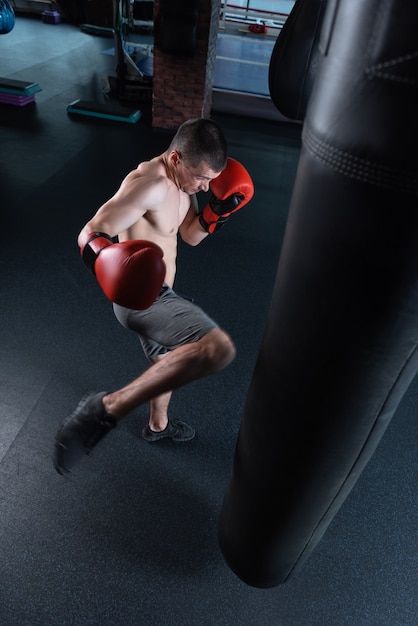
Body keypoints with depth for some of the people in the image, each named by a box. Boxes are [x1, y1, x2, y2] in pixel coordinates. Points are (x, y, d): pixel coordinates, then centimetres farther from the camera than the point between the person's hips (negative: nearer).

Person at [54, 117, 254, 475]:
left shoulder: (182, 179, 7)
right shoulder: (148, 183, -22)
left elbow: (190, 235, 16)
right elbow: (91, 234, -24)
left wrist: (221, 209, -1)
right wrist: (108, 263, -46)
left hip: (157, 296, 10)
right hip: (142, 296, -10)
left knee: (169, 363, 32)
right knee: (219, 349, -33)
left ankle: (158, 426, 62)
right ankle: (108, 409, -25)